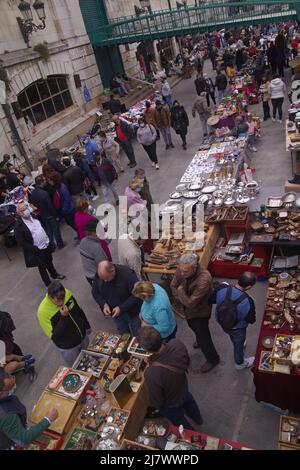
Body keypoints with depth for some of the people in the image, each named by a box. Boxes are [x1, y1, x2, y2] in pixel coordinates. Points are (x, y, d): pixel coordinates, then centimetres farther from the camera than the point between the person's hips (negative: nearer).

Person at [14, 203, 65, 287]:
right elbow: (21, 242, -21)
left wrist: (48, 239, 8)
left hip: (46, 245, 6)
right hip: (37, 250, -6)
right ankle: (48, 283, 34)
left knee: (49, 261, 27)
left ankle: (54, 274, 52)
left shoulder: (34, 216, -3)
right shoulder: (18, 226, -22)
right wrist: (35, 249, -22)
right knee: (42, 267, 14)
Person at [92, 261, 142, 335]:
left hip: (132, 312, -4)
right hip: (115, 312, 4)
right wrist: (104, 304, -17)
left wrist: (121, 308, -28)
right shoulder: (98, 275, -16)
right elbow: (95, 293, -1)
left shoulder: (127, 274, -31)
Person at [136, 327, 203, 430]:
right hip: (183, 387, 5)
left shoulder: (152, 374, -48)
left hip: (171, 405, -4)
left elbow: (156, 403, -26)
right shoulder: (177, 344, -34)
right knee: (188, 402, 39)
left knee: (180, 422, 31)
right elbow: (187, 362, -10)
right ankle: (197, 418, 70)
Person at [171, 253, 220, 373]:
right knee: (193, 326, 32)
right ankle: (200, 338, 65)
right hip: (188, 309, 7)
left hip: (200, 311, -7)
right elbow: (173, 285, -4)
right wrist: (182, 299, -14)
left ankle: (213, 359, 37)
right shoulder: (182, 269, -23)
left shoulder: (204, 280, -42)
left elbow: (191, 303, -37)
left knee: (203, 336, 10)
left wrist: (180, 291, -24)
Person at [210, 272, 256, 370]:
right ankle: (239, 363, 56)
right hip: (237, 328, -4)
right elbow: (251, 321, -20)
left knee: (233, 337, 37)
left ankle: (239, 345, 70)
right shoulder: (248, 301, -38)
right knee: (239, 344, 28)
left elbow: (212, 300, -10)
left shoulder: (222, 288, -30)